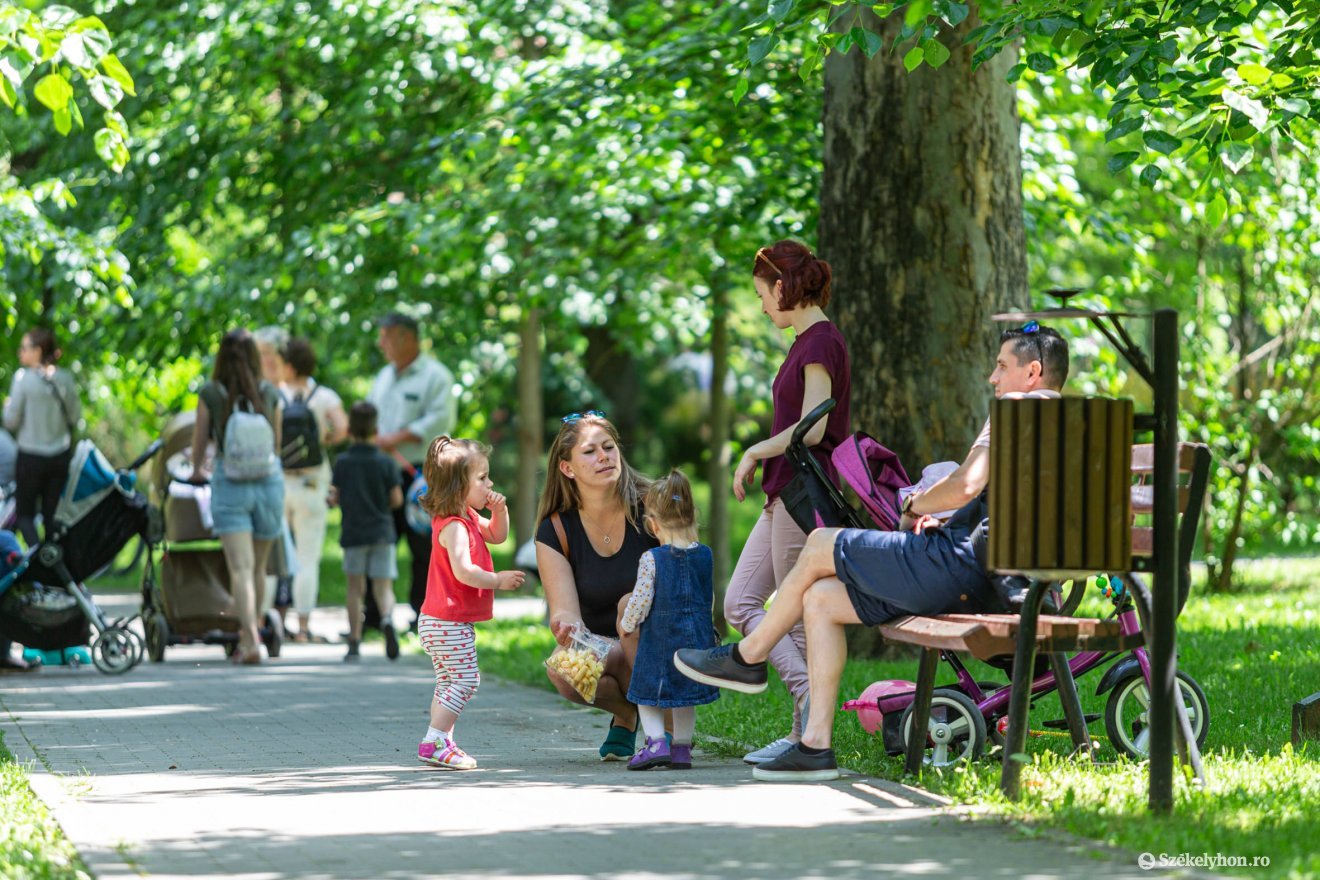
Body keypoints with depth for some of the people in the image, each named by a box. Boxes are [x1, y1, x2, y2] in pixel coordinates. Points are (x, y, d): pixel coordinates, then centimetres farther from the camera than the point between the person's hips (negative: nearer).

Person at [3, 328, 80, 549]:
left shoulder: (23, 378, -14)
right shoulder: (65, 378, -3)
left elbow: (11, 421, -10)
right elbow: (75, 417, 4)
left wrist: (7, 406, 9)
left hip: (31, 456, -4)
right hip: (60, 455, 4)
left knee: (24, 513, 7)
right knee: (50, 513, 13)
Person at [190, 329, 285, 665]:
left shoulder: (210, 394, -8)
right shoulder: (270, 394, -2)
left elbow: (199, 442, 3)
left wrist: (197, 470, 24)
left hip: (229, 486, -2)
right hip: (269, 482, 3)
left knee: (241, 567, -7)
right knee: (258, 566, 16)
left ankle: (250, 640, -21)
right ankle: (248, 633, 29)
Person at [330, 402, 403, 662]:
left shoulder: (342, 462, -2)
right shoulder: (385, 462, -2)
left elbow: (336, 498, -1)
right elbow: (397, 499, -1)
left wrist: (332, 498, 21)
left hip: (353, 531, 0)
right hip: (382, 532, 0)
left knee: (355, 588, 9)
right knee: (383, 586, 1)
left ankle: (355, 643, 8)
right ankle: (387, 618, -30)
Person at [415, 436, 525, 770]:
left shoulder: (467, 517, 11)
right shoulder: (454, 526, -21)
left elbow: (496, 535, 25)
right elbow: (463, 571, -31)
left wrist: (499, 512, 5)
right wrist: (498, 580, -20)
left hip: (441, 622, 11)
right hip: (449, 622, -11)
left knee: (450, 682, 16)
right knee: (465, 679, -11)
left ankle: (442, 742, 20)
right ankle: (434, 742, -12)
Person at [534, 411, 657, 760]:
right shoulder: (555, 531, -8)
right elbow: (566, 610, -15)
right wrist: (565, 626, -41)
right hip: (605, 649, 2)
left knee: (631, 602, -33)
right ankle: (626, 712, 4)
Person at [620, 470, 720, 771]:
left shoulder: (651, 559, -14)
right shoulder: (705, 555, 0)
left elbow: (641, 600, -13)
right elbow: (709, 599, 10)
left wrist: (627, 625, 6)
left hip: (659, 636, -4)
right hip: (697, 636, 4)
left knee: (648, 694, 7)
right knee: (686, 693, 16)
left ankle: (656, 741, -9)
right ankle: (682, 747, 14)